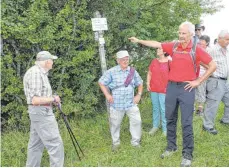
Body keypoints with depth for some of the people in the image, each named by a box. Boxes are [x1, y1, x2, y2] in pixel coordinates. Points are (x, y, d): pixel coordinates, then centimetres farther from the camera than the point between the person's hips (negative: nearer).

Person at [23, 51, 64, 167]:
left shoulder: (39, 72, 14)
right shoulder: (36, 73, -18)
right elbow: (35, 100, -24)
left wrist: (51, 100, 10)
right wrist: (53, 99, -12)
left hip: (40, 112, 11)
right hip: (42, 112, -11)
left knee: (36, 144, 14)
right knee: (55, 143, -7)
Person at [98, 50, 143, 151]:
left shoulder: (133, 71, 4)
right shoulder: (111, 72, -5)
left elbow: (140, 83, 17)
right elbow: (101, 83, 0)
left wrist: (139, 95, 5)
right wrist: (107, 95, -7)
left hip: (131, 103, 2)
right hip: (116, 104, -2)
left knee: (137, 121, -1)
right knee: (115, 124, 8)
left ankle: (135, 141, 17)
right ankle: (115, 143, 28)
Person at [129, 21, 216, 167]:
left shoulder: (196, 49, -7)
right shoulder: (173, 46, 4)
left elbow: (213, 65, -5)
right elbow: (157, 44, 15)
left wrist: (198, 81, -7)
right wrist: (139, 41, 18)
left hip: (186, 88, -4)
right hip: (171, 86, 5)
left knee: (186, 123, -2)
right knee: (170, 119, 13)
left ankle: (187, 154, 9)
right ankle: (171, 147, 29)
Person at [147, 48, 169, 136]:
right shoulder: (154, 61, 8)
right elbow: (149, 73, 14)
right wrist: (148, 83, 4)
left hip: (164, 90, -5)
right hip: (153, 89, 5)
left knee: (164, 109, -2)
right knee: (155, 108, 13)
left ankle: (165, 128, 8)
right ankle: (155, 126, 23)